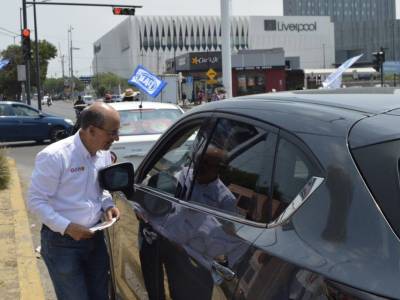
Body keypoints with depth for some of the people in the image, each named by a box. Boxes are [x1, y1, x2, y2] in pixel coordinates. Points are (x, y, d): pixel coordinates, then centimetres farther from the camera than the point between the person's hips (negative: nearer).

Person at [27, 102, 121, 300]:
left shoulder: (104, 154, 1)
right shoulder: (54, 156, -21)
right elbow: (36, 201, -17)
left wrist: (108, 205, -2)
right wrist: (66, 227, -24)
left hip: (95, 237, 7)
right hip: (62, 242, -6)